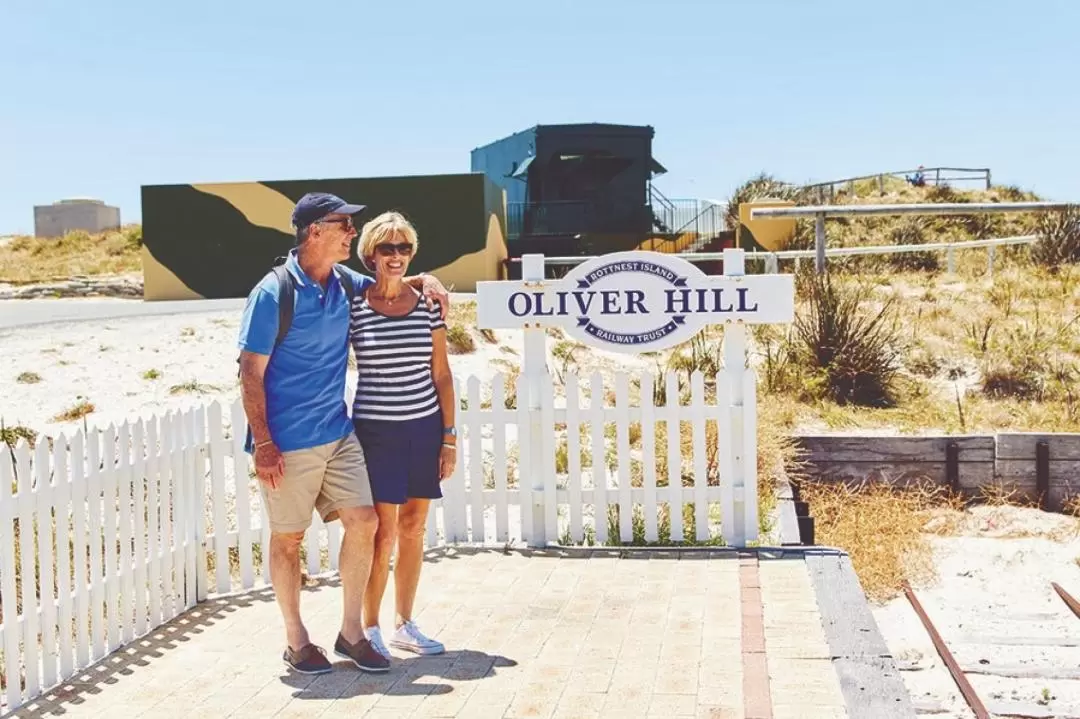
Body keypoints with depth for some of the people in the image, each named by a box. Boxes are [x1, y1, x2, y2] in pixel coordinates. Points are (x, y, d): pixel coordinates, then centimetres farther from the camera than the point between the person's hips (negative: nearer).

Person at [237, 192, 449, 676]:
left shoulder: (345, 283, 5)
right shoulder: (273, 293, -13)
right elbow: (250, 374, -12)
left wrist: (425, 280, 7)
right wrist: (262, 444, -16)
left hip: (338, 433, 6)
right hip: (289, 442, -6)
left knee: (363, 522, 1)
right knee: (288, 538, 6)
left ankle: (351, 631, 17)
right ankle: (296, 639, 22)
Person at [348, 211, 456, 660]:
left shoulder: (426, 303, 3)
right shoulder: (353, 306, -4)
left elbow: (441, 375, 7)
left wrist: (449, 435, 4)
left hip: (425, 428, 3)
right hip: (377, 431, -3)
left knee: (413, 528, 10)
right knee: (383, 533, -3)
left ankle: (404, 625, 23)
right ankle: (369, 629, 13)